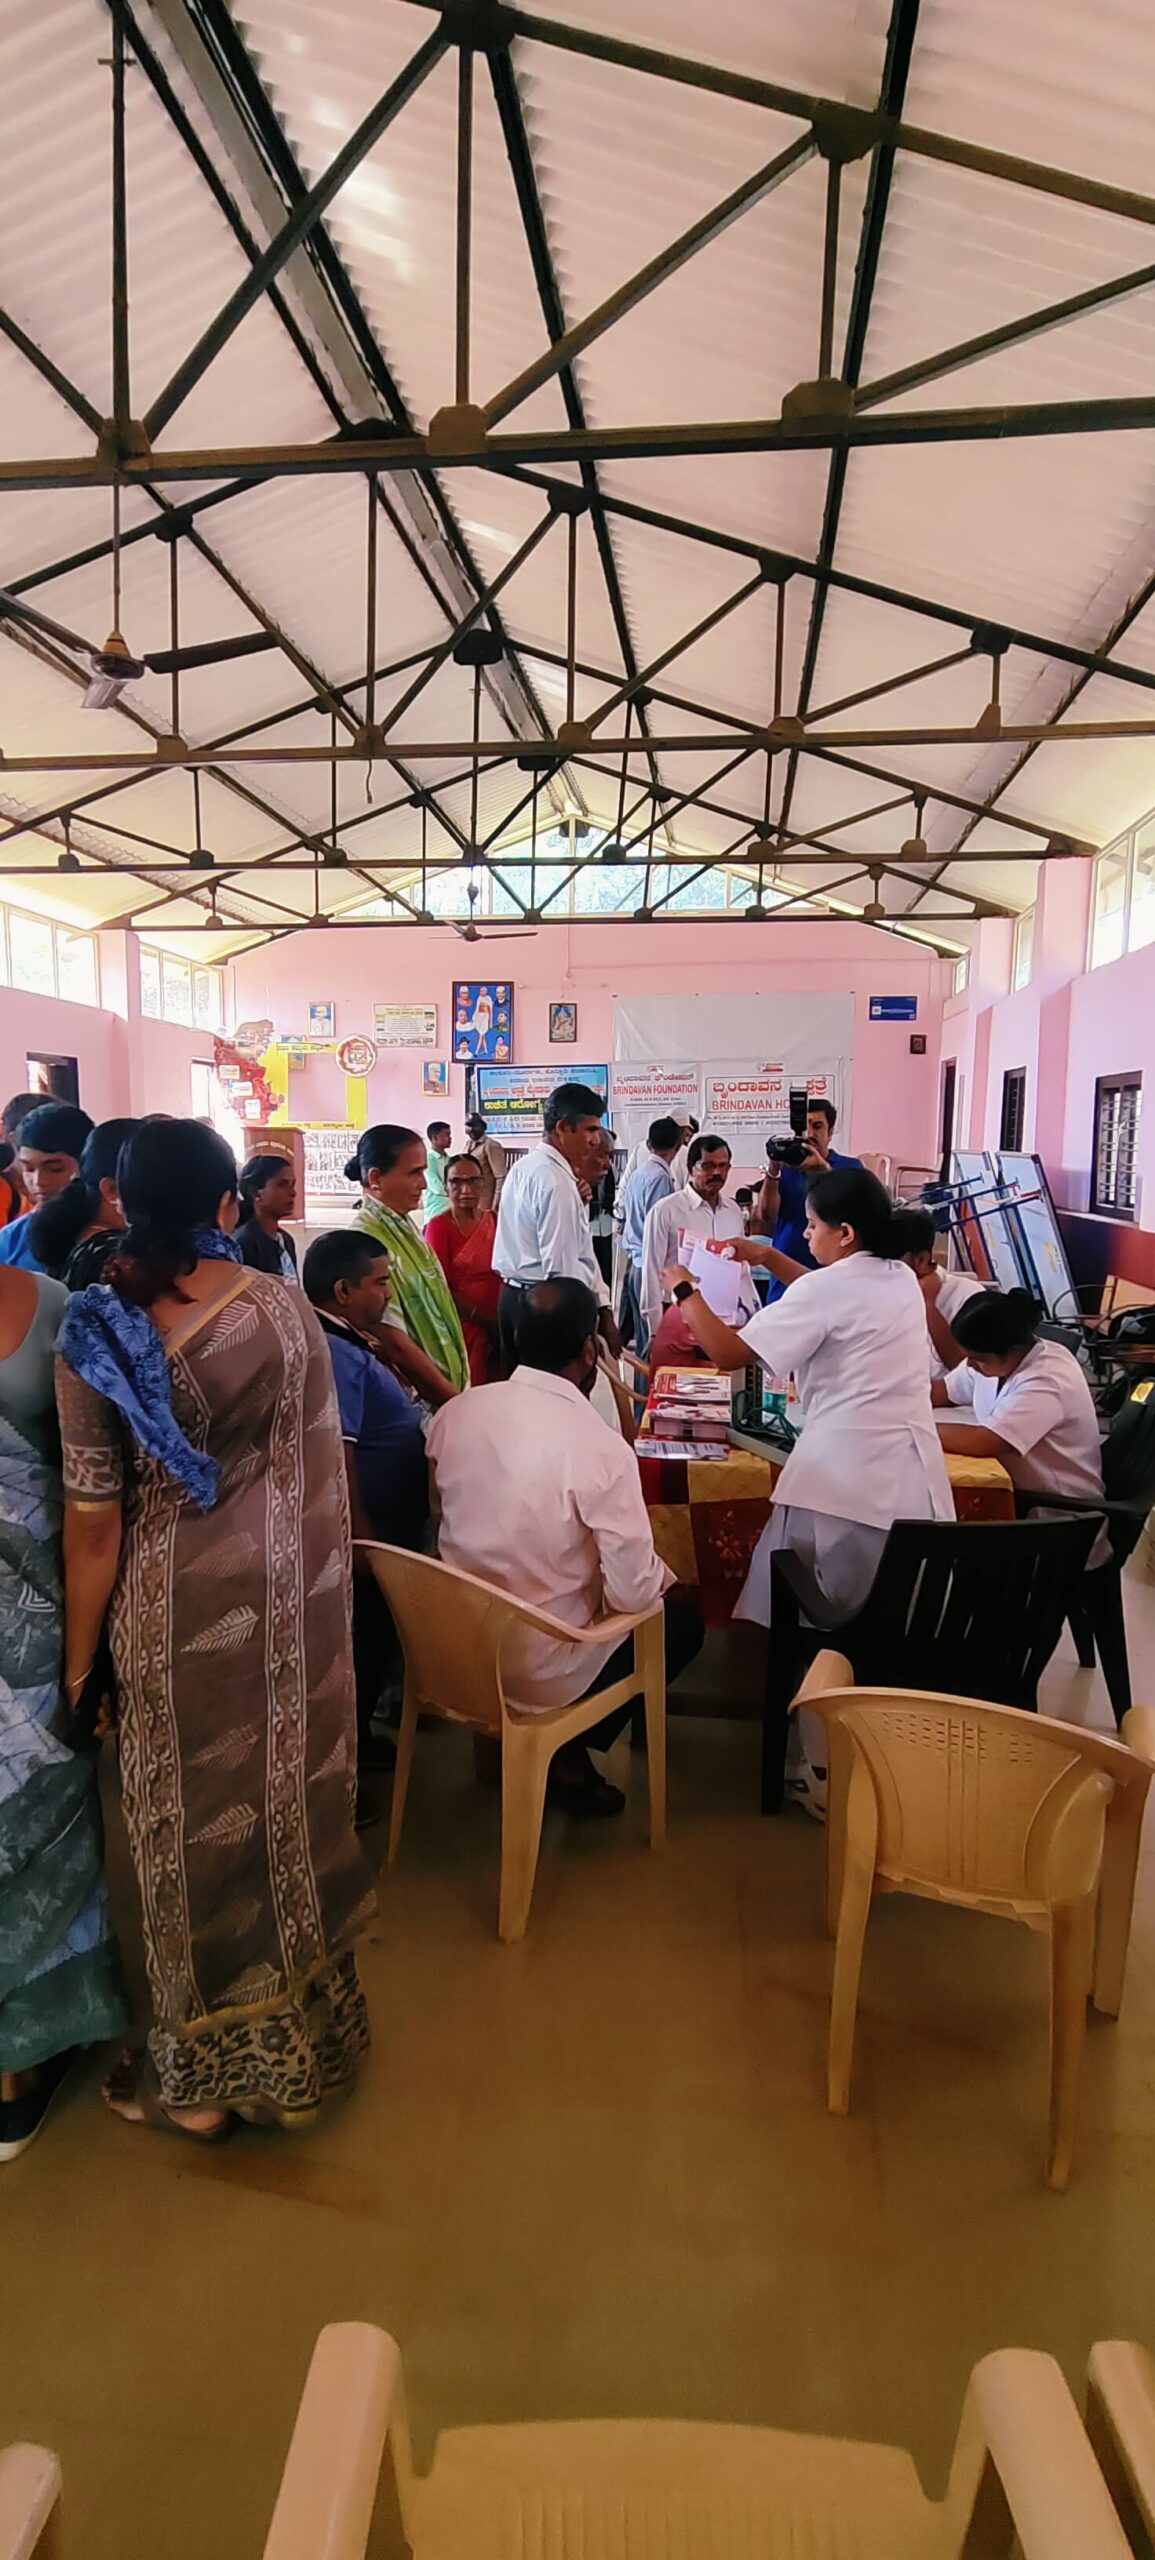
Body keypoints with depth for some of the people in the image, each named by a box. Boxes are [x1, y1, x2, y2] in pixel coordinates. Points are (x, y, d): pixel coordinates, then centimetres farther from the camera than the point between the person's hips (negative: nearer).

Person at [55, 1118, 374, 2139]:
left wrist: (78, 1663, 0)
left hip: (180, 1613, -3)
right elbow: (319, 1456, -1)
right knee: (290, 1803, 20)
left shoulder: (95, 1337, -16)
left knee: (199, 1830, 16)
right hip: (293, 1601, 3)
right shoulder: (286, 1305, -9)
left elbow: (94, 1523, -13)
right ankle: (305, 2037, 41)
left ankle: (204, 2074, 37)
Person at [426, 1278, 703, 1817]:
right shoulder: (600, 1447, -25)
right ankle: (568, 1750, 14)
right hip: (539, 1666, -6)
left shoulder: (455, 1412, -7)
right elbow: (633, 1593, -21)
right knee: (682, 1613, 17)